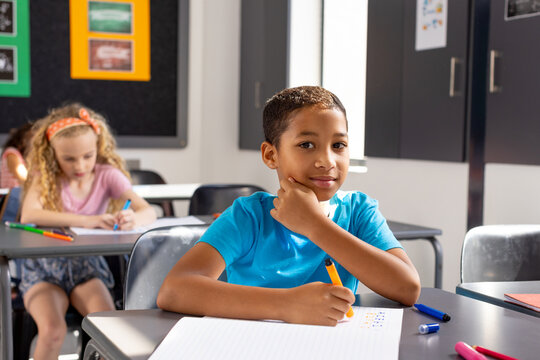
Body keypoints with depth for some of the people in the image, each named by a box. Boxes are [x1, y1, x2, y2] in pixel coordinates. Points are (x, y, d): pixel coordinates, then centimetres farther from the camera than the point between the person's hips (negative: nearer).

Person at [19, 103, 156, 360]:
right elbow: (29, 216, -24)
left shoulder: (107, 175, -1)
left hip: (86, 264, 1)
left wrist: (133, 218, -36)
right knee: (52, 330, -28)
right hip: (43, 269, -1)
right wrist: (86, 220, -36)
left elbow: (148, 212, -10)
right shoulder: (45, 176, -5)